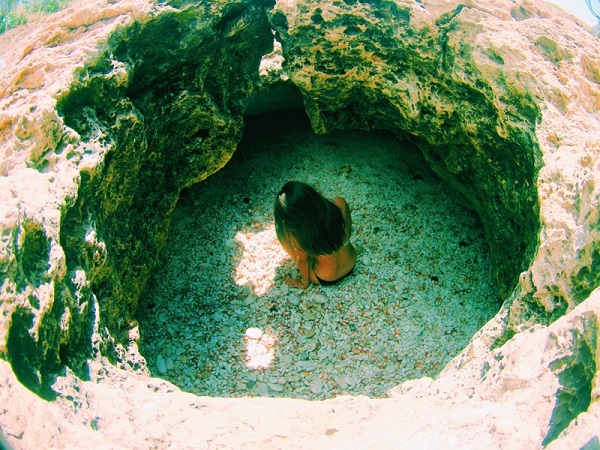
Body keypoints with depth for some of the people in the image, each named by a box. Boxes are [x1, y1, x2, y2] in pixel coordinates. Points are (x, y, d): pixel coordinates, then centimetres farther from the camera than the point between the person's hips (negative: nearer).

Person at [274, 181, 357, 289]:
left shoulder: (298, 231, -34)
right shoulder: (340, 204, -27)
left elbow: (302, 259, -14)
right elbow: (348, 230, -6)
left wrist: (304, 282, 6)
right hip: (351, 264, 3)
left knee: (283, 232, 1)